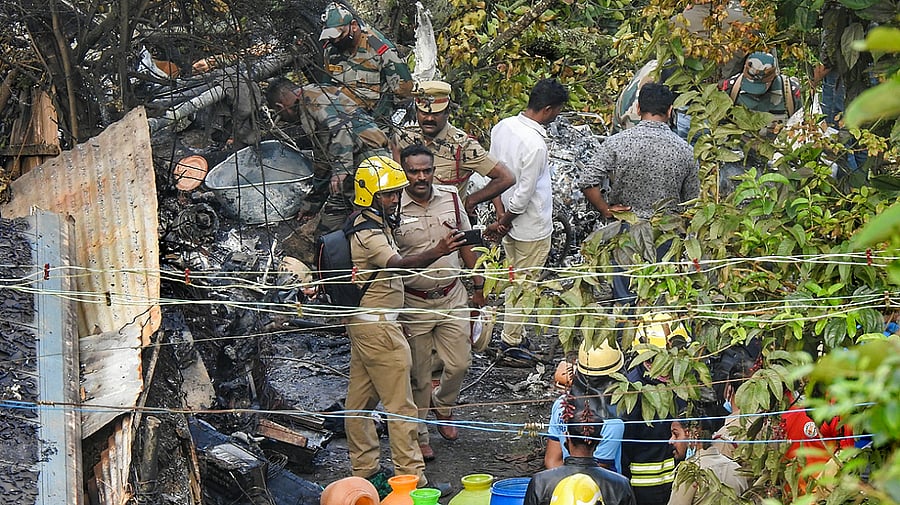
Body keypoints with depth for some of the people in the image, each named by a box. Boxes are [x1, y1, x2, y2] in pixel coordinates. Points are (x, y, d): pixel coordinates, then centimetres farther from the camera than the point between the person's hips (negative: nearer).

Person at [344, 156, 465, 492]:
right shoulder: (369, 234, -23)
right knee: (400, 405, -5)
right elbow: (398, 264, -42)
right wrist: (437, 253, -55)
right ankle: (412, 479, -2)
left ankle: (364, 470, 23)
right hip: (378, 325, -10)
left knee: (361, 398, 15)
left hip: (363, 323, 10)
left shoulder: (366, 224, 9)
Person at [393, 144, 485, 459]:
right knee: (418, 376, 6)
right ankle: (419, 435, 23)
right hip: (413, 303, -3)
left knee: (459, 364, 8)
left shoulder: (451, 198, 0)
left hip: (452, 297, 3)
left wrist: (478, 286, 13)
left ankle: (442, 404, 39)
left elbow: (466, 244, 11)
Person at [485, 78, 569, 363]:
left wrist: (501, 213, 1)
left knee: (516, 280, 22)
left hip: (508, 222, 8)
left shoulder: (502, 127, -4)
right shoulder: (535, 145, -29)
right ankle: (511, 342, 21)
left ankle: (514, 334, 34)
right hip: (532, 228, -8)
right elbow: (524, 195, -25)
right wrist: (503, 222, -10)